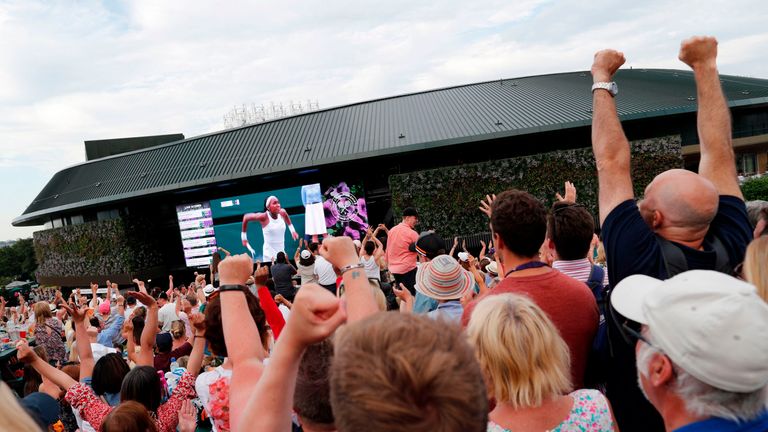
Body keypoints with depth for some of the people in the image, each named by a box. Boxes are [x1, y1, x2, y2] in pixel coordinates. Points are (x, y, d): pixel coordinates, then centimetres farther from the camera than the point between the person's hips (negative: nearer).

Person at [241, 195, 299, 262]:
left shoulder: (282, 213, -3)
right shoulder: (264, 217, -15)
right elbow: (246, 217, -3)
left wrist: (292, 230, 21)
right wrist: (244, 237, 2)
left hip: (282, 252, 5)